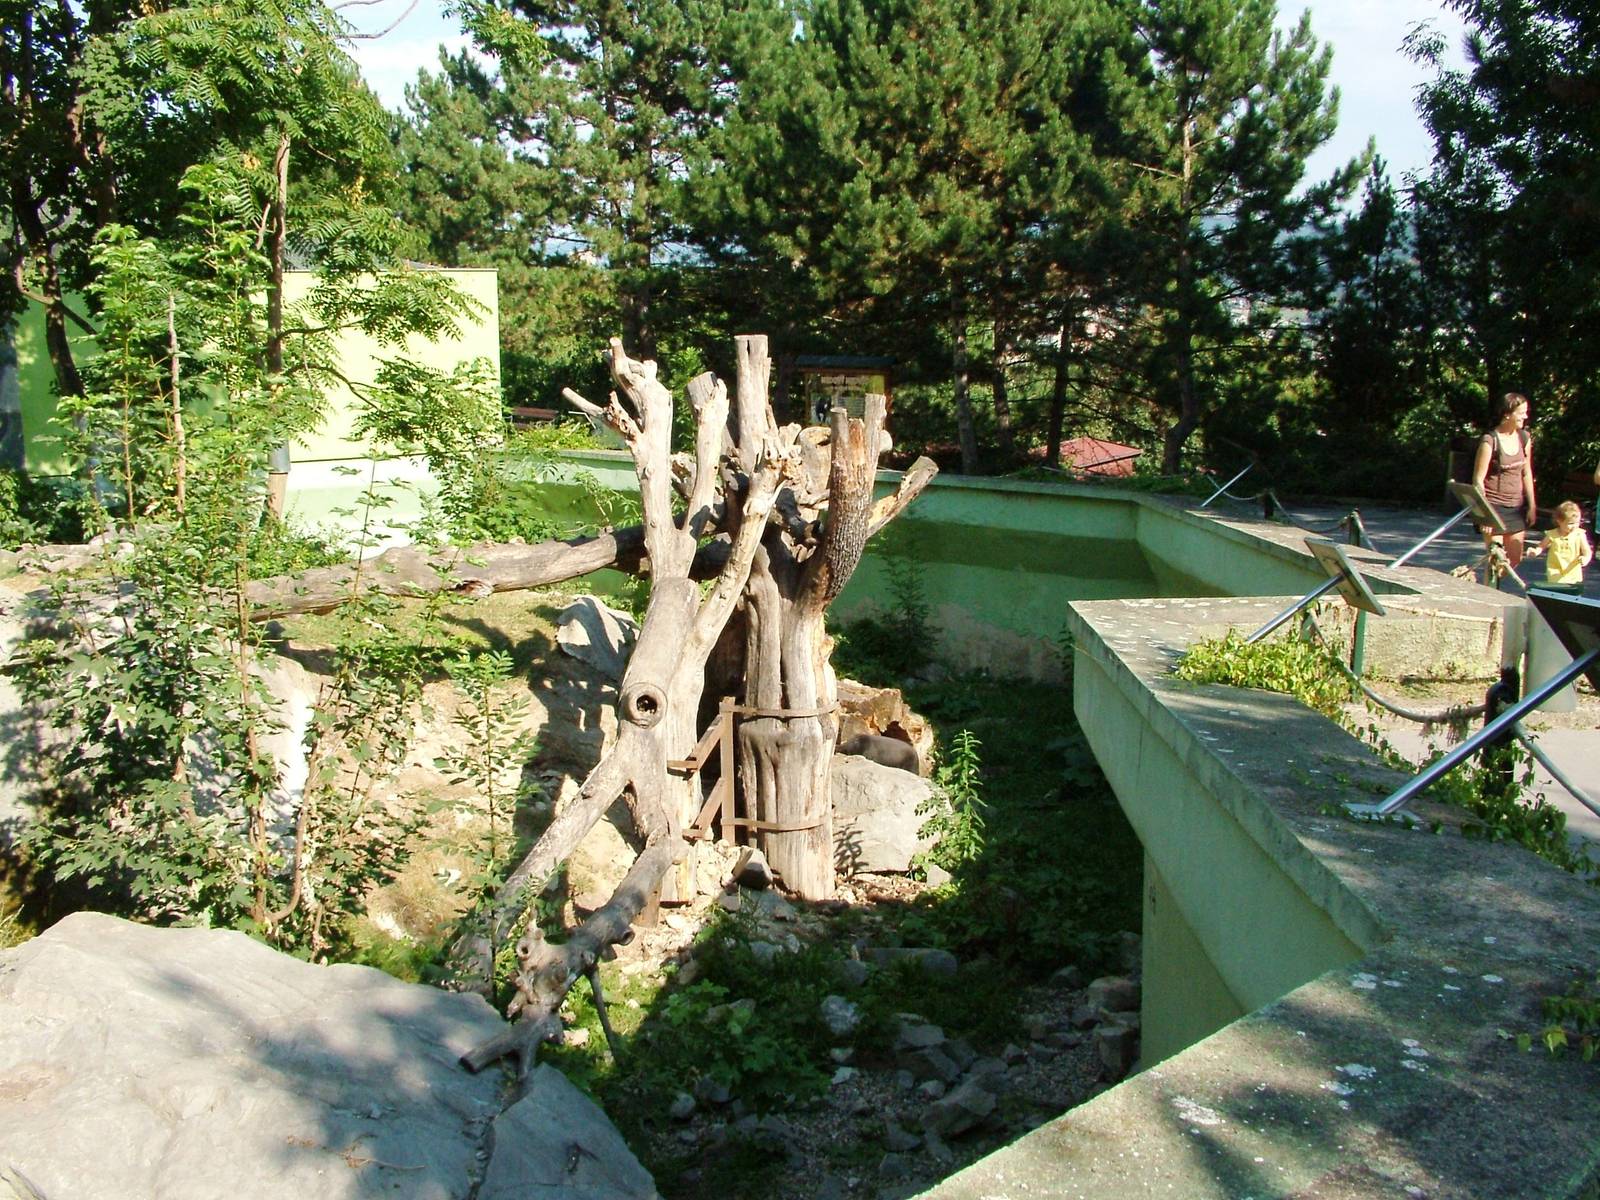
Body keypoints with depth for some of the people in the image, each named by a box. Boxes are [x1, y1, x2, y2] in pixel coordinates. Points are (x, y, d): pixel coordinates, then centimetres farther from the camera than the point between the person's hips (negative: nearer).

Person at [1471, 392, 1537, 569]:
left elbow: (1526, 473, 13)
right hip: (1494, 505, -6)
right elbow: (1478, 479, -13)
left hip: (1517, 507, 6)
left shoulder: (1524, 438, 5)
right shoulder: (1490, 441, -13)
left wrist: (1532, 505, 12)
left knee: (1514, 560, 7)